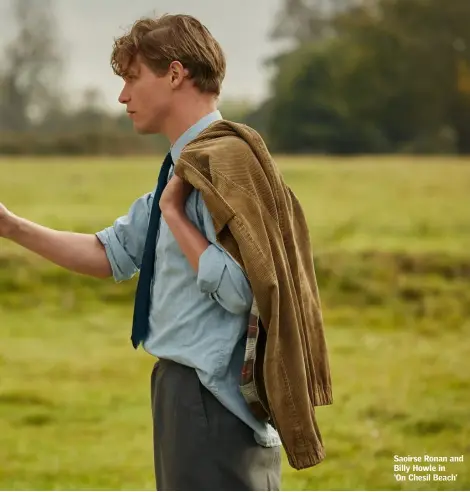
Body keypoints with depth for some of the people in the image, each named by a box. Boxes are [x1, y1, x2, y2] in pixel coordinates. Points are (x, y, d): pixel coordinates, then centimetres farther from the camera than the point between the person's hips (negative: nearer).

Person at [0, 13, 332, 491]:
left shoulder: (224, 160, -18)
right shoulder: (186, 165, 12)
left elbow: (238, 289, -25)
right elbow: (112, 255, 17)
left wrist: (174, 212, -17)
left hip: (213, 399, -10)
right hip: (183, 385, 10)